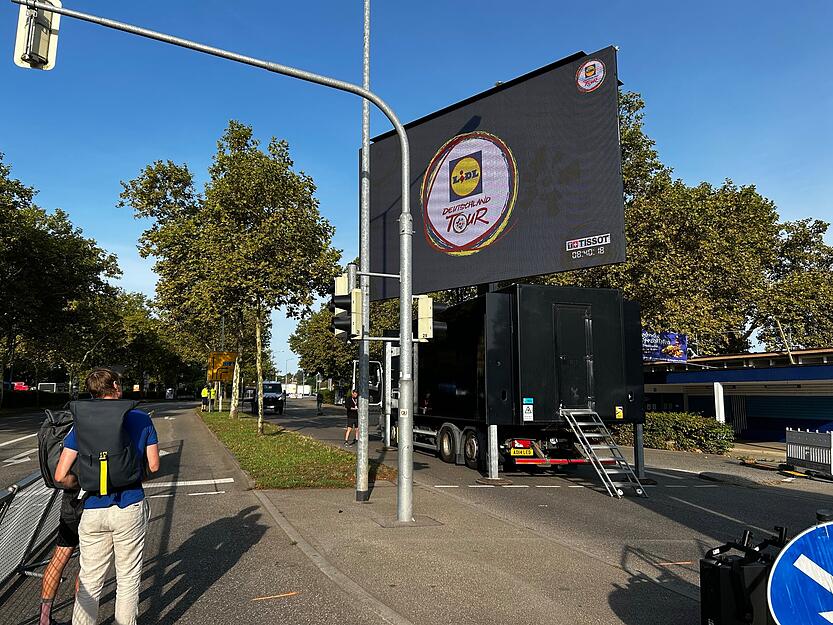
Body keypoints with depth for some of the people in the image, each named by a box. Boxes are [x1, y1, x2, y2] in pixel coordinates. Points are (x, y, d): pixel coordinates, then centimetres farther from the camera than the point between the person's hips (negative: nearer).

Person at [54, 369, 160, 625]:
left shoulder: (81, 424, -3)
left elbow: (61, 476, -6)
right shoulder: (141, 419, -4)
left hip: (93, 510, 1)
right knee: (128, 578, 13)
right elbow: (153, 466, 0)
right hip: (130, 508, -1)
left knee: (89, 580, 15)